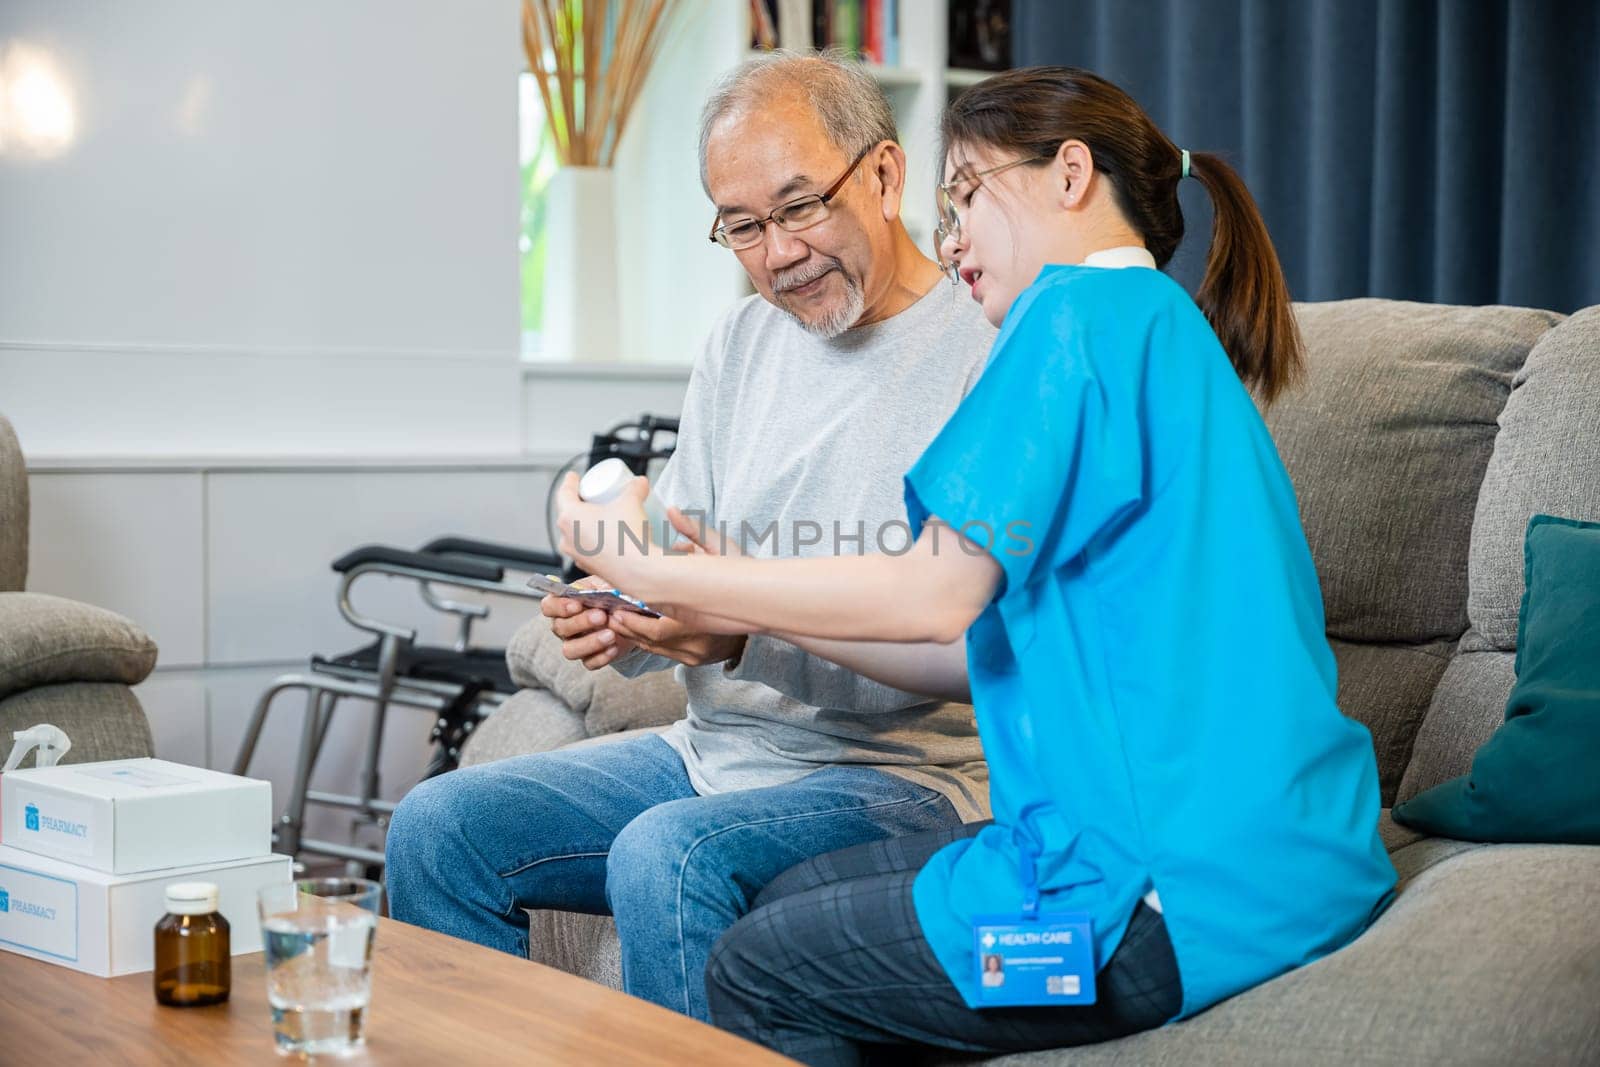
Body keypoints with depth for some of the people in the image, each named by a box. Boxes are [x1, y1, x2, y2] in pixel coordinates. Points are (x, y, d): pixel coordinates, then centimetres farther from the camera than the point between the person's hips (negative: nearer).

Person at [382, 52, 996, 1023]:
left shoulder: (987, 351, -11)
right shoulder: (743, 344, 13)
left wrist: (747, 637, -30)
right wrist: (613, 622, -10)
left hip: (905, 773, -7)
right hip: (714, 752, 8)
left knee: (667, 857, -33)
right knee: (438, 827, -5)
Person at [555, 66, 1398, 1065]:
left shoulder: (1091, 308, -10)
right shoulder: (1166, 333, 20)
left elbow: (933, 593, -16)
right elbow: (990, 648, 17)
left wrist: (654, 571, -6)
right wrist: (747, 605, 16)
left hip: (1189, 897, -10)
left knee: (753, 976, 1)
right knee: (793, 897, 17)